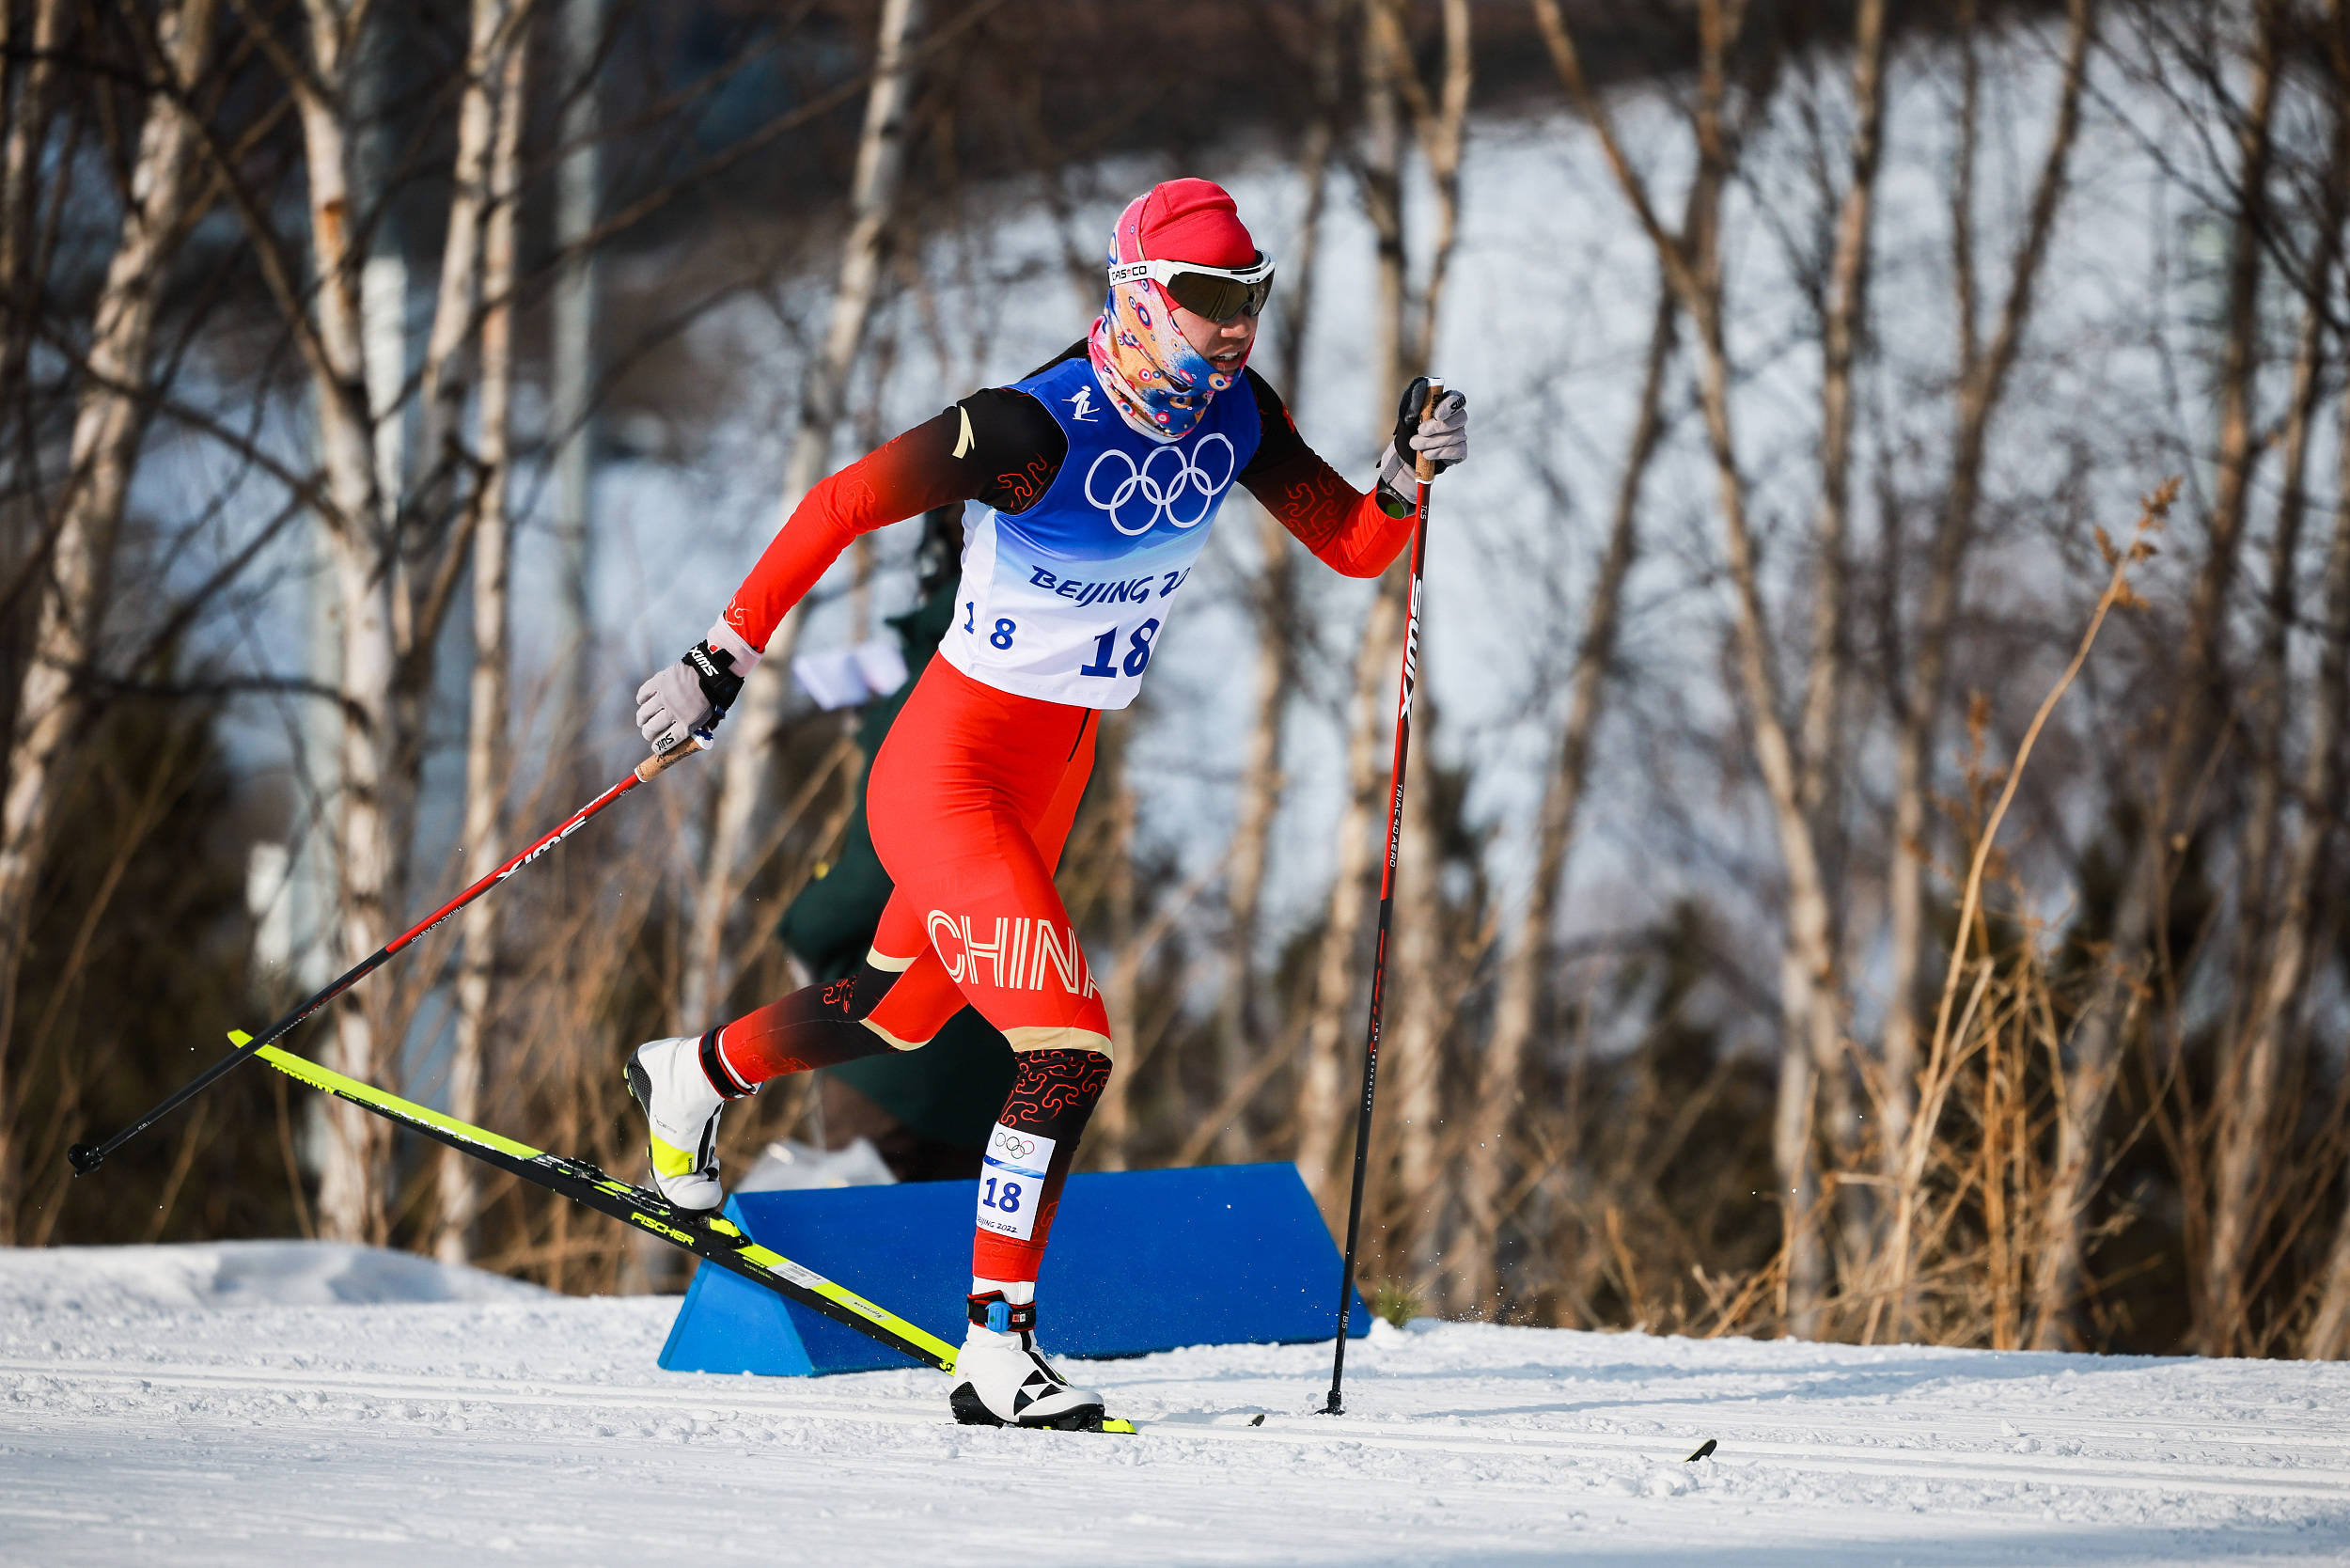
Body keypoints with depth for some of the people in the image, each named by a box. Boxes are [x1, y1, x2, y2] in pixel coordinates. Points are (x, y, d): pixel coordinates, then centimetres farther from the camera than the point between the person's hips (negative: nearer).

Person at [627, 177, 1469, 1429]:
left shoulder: (1233, 415, -4)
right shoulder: (1034, 428, -25)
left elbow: (1354, 547, 1)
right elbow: (840, 505, -21)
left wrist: (1408, 476, -19)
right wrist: (724, 659, -22)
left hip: (1050, 782, 8)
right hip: (946, 774, -8)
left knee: (896, 1017, 27)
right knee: (1069, 1053, -19)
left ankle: (692, 1075, 54)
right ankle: (996, 1353, -12)